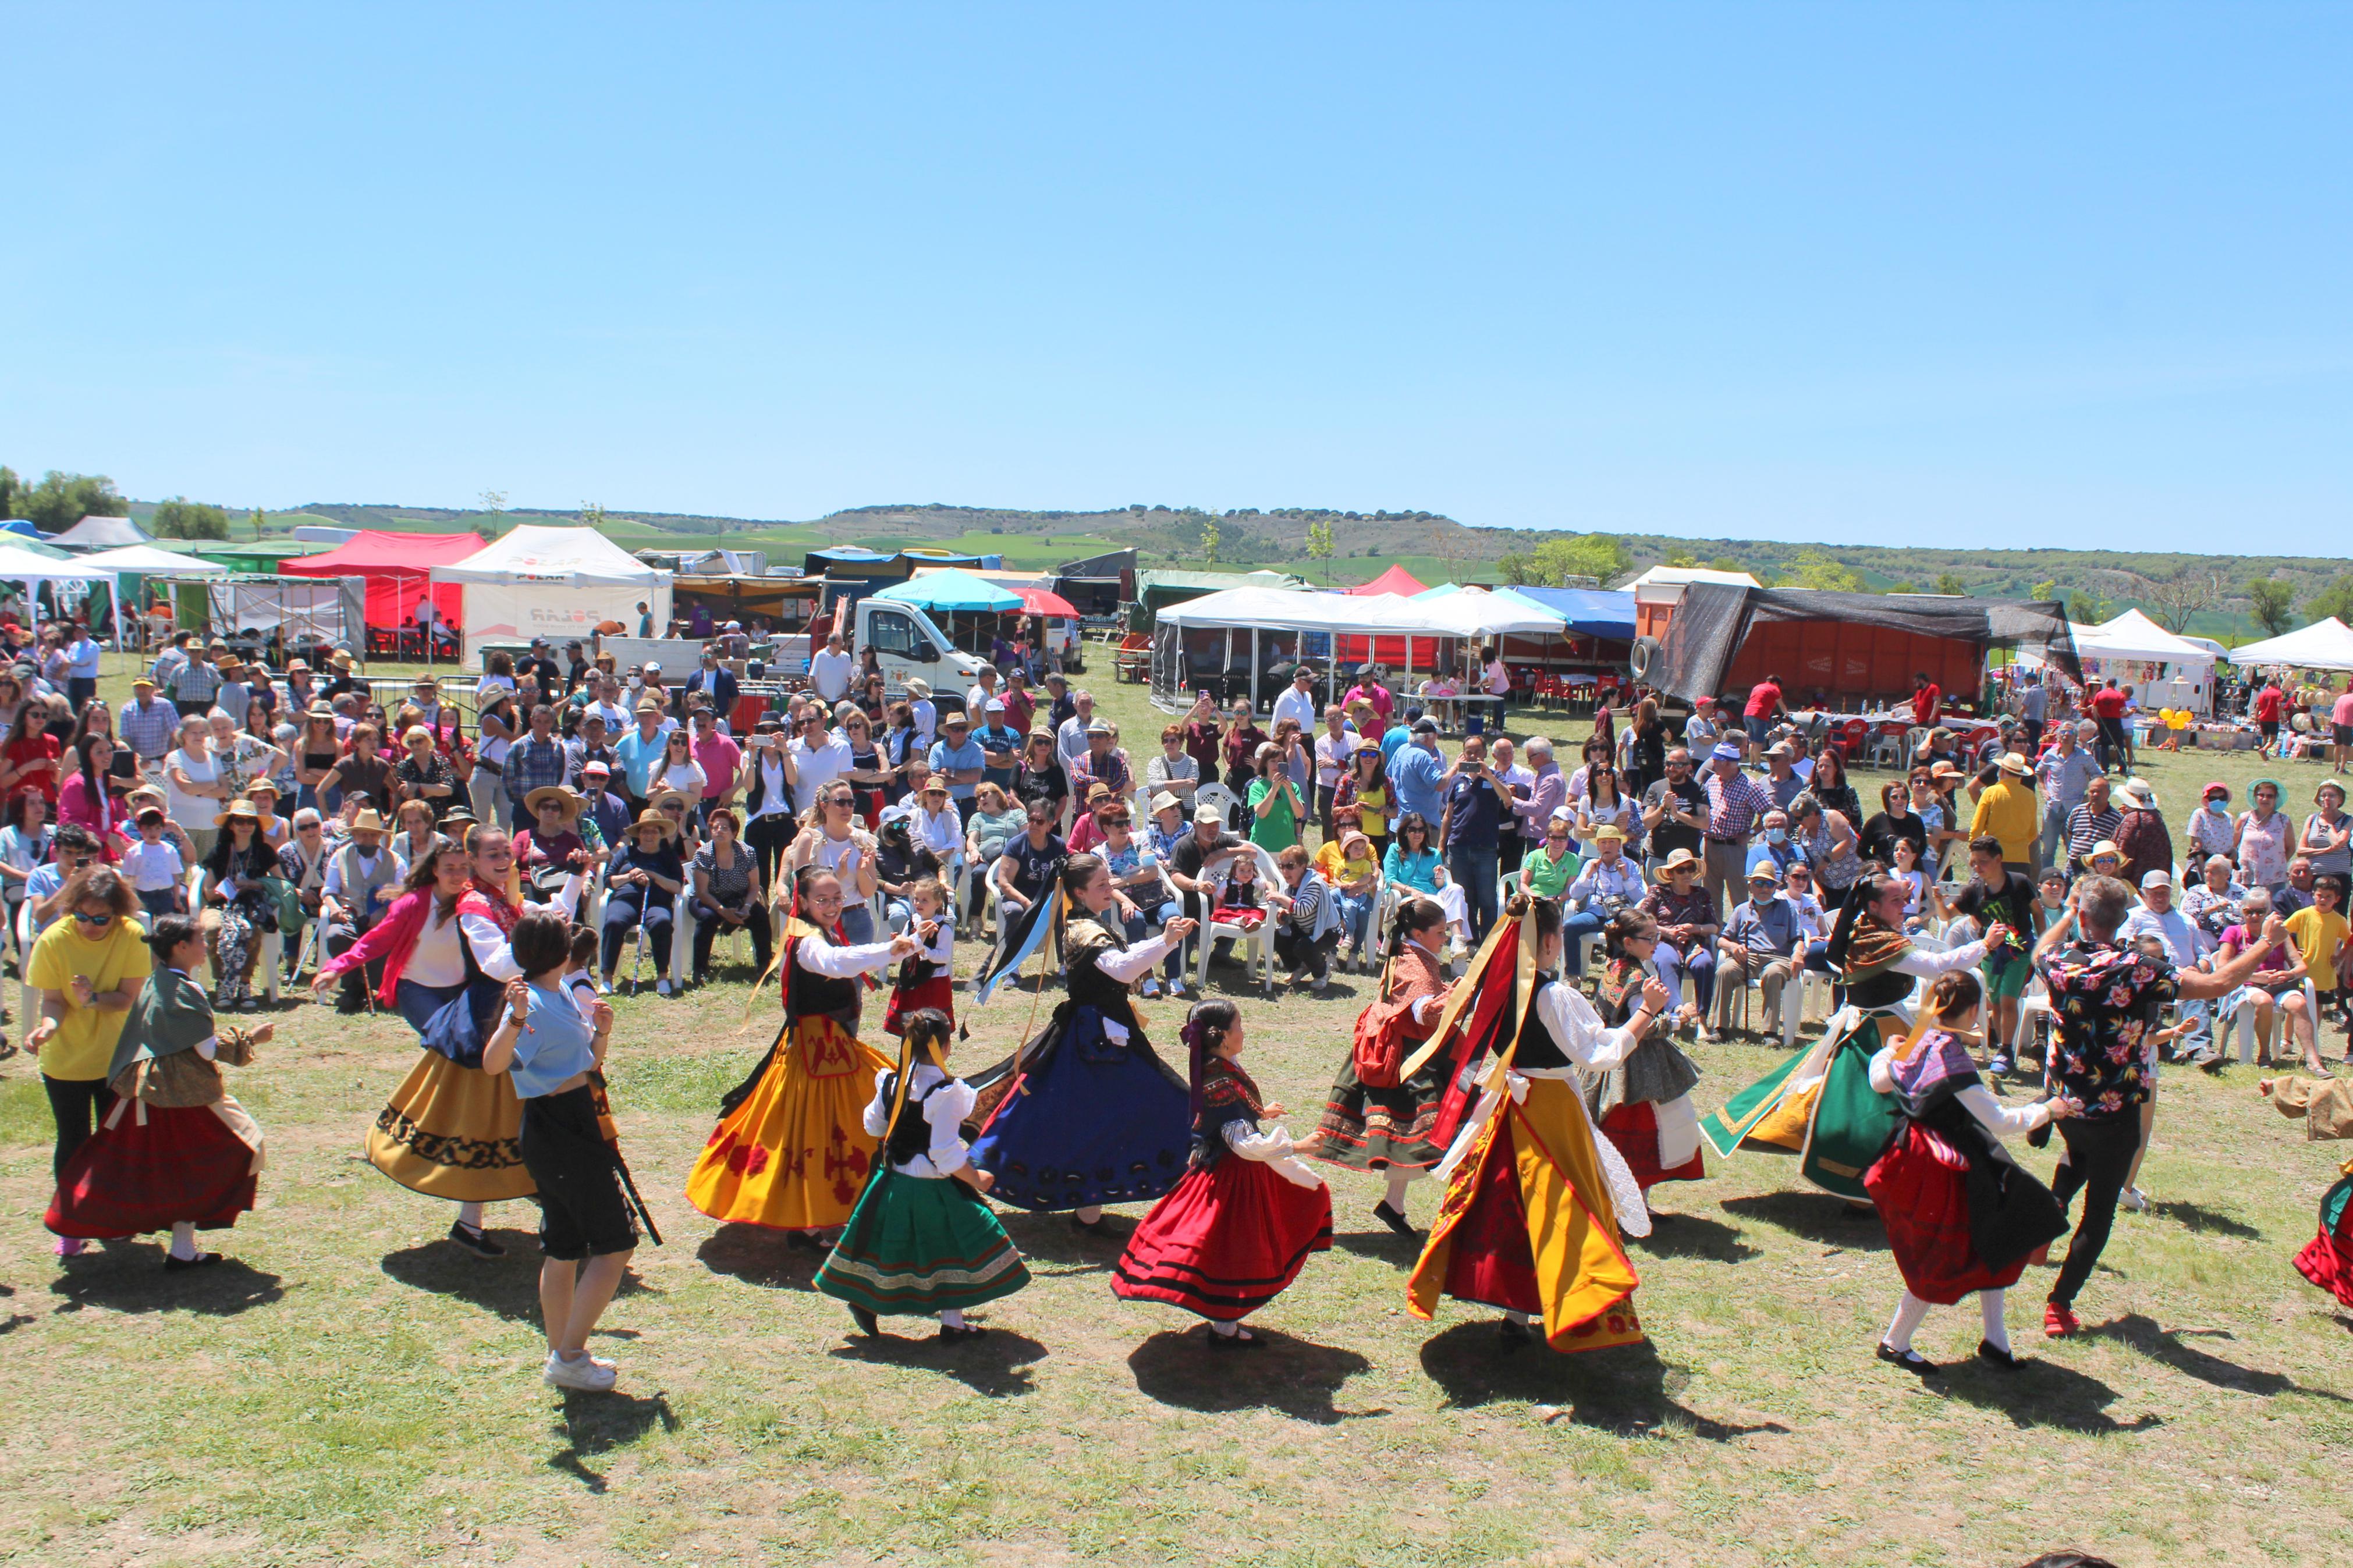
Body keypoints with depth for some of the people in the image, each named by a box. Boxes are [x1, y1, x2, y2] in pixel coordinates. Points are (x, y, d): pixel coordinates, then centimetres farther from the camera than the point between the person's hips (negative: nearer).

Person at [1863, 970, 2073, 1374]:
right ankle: (1895, 1343, 18)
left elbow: (1879, 1082, 18)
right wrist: (2047, 1111, -10)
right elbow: (1999, 1121, -25)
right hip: (1940, 1171, -9)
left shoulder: (1919, 1044, 0)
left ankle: (1995, 1339, 25)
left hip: (1916, 1156, 9)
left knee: (1990, 1242, 17)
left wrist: (1886, 1053, 38)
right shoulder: (1952, 1060, -26)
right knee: (1942, 1265, 5)